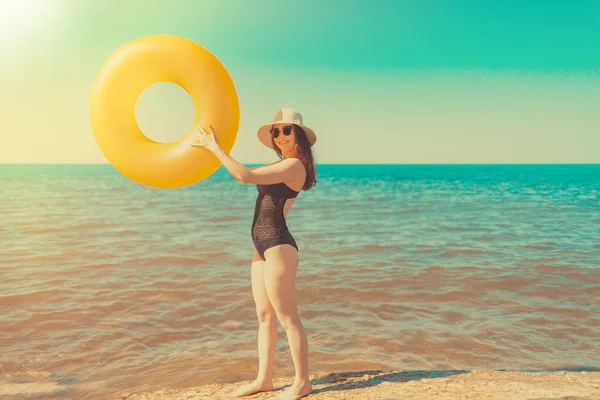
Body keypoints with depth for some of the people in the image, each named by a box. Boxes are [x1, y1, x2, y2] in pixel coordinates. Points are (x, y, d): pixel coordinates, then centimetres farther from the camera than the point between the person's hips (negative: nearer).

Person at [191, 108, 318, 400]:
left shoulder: (294, 165, -14)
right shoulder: (281, 165, 16)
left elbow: (245, 176, -21)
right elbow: (249, 176, 22)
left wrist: (215, 148, -14)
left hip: (278, 246, -10)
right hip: (263, 246, 10)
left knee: (287, 318, -2)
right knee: (264, 316, 15)